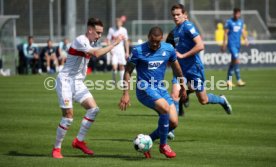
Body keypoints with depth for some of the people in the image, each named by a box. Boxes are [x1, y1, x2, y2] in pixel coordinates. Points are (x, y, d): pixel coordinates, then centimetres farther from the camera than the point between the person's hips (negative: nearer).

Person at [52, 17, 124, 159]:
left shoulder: (90, 42, 11)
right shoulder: (80, 41, -18)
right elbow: (97, 53, -33)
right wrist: (114, 44, -30)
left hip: (77, 82, 9)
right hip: (66, 81, -9)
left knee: (93, 109, -6)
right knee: (68, 117, -10)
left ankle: (79, 141, 3)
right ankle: (56, 148, 4)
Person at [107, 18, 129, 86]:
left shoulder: (124, 30, 5)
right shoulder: (111, 30, -2)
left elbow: (126, 41, 10)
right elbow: (108, 40, 1)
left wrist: (127, 52, 7)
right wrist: (110, 49, -11)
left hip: (121, 50, 2)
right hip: (114, 51, -2)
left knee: (121, 66, 2)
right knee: (114, 67, -12)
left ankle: (121, 82, 10)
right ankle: (114, 80, 8)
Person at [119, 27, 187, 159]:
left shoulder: (168, 49, 1)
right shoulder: (138, 51, -9)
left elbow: (176, 67, 18)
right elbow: (128, 71, -2)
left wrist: (183, 86, 25)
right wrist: (126, 94, -7)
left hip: (160, 88, 5)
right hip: (145, 89, -5)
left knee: (173, 122, -6)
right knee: (165, 108, -30)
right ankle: (163, 145, -13)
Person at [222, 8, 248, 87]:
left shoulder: (241, 22, 12)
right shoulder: (229, 22, -5)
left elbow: (242, 31, 15)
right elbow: (226, 33, -2)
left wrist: (245, 38, -2)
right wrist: (224, 44, -3)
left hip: (238, 44, 6)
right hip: (231, 44, -6)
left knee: (233, 62, 10)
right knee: (236, 60, -16)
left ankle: (229, 80, 17)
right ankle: (239, 80, -16)